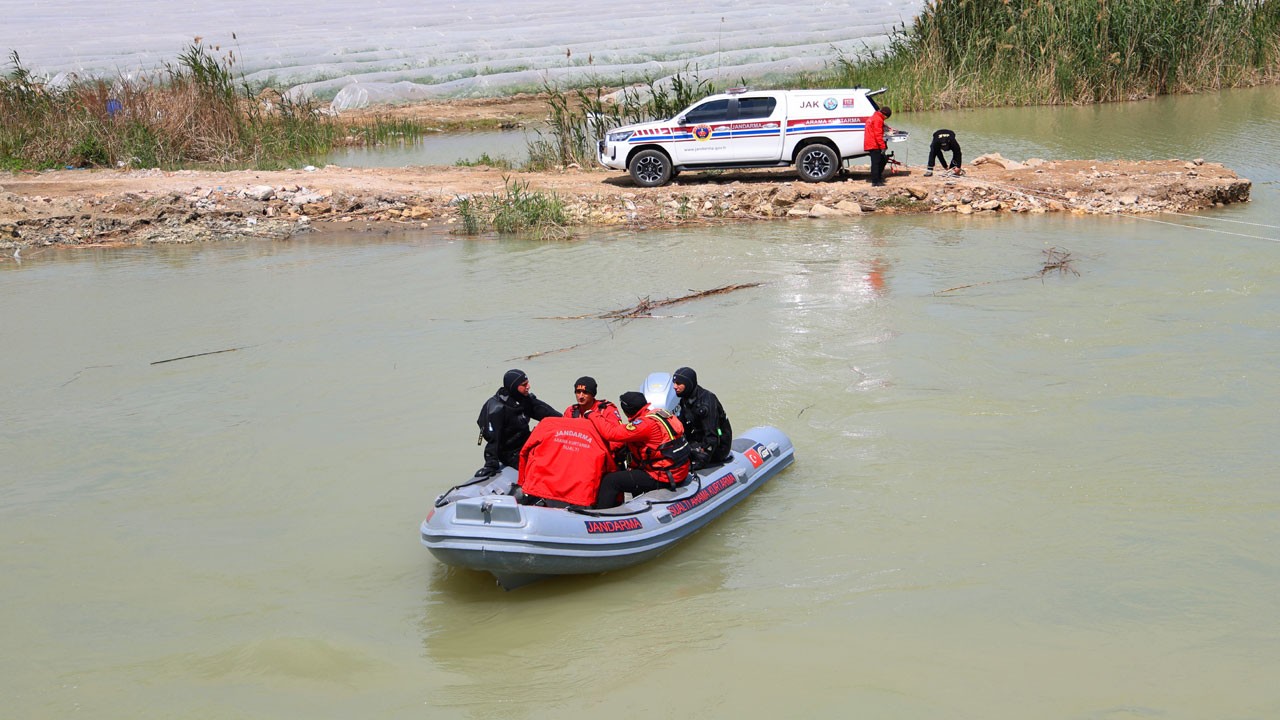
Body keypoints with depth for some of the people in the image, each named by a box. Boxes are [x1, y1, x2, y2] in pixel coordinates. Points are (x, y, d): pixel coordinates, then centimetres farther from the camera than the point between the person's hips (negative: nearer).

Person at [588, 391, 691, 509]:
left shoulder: (646, 423, -21)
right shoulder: (660, 413, 7)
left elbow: (612, 433, -24)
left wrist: (593, 415, -12)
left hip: (662, 479, -10)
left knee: (610, 480, -8)